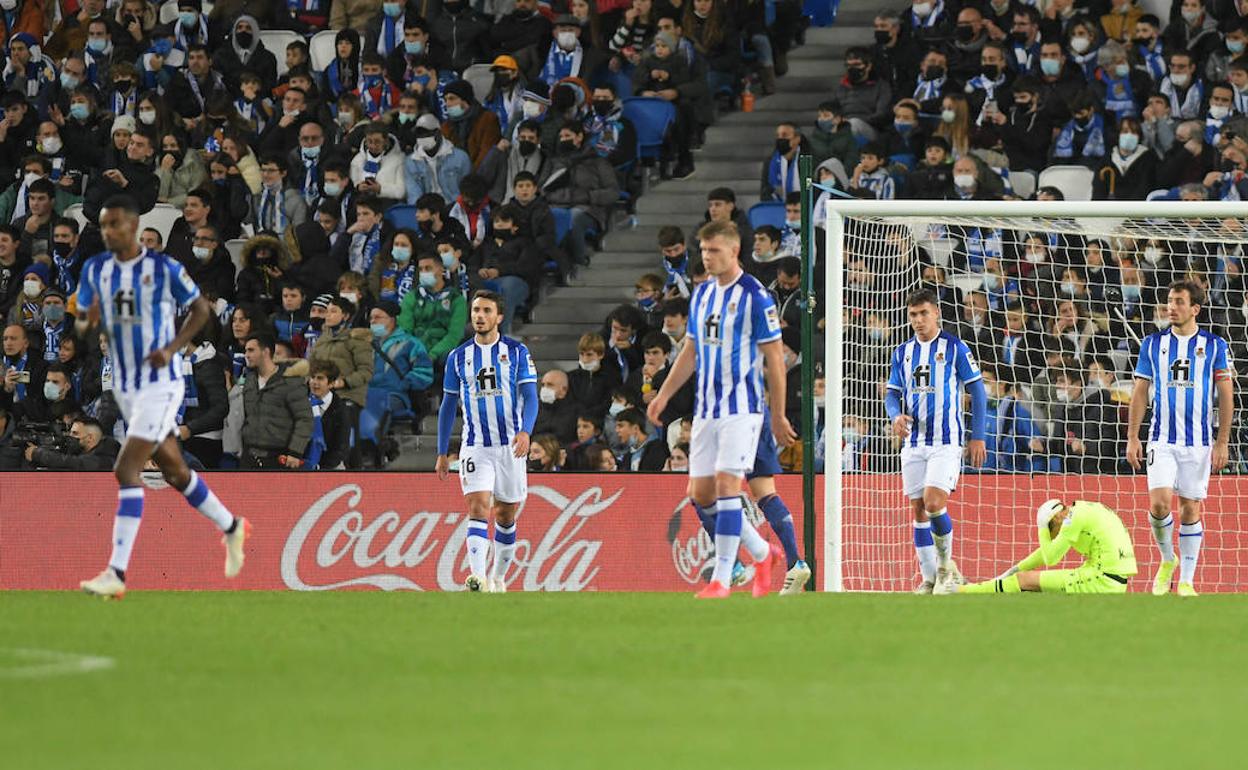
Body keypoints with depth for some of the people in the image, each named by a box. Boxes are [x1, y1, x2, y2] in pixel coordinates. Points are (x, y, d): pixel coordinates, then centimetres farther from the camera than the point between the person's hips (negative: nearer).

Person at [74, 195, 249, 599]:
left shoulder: (164, 268, -12)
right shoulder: (95, 270, 2)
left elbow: (201, 308, -1)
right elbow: (81, 325, 6)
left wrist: (172, 348, -14)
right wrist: (89, 323, -19)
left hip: (160, 384, -6)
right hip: (125, 386, 6)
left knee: (126, 471, -17)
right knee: (175, 471, 18)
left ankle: (116, 573, -18)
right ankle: (232, 527, 41)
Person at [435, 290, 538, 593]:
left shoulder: (517, 352, 1)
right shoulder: (458, 357, 7)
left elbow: (530, 397, -5)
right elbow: (448, 406, 13)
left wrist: (525, 431, -23)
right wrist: (442, 453, 11)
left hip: (510, 445, 0)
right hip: (474, 447, 0)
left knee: (505, 515, 8)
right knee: (478, 508, -16)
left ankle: (499, 577, 24)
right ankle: (478, 578, -29)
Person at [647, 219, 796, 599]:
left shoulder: (755, 297, -9)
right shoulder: (701, 294, 12)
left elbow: (775, 359, -7)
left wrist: (779, 416, -6)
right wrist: (664, 395, 15)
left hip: (741, 407, -7)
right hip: (705, 408, 7)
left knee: (726, 485, -15)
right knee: (701, 494, 6)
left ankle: (721, 578, -13)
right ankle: (761, 554, 24)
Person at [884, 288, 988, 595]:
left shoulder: (955, 348, -3)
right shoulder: (903, 352, 11)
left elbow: (977, 392, -1)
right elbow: (893, 394, 14)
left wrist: (977, 437, -5)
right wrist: (897, 416, -9)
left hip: (946, 442, -5)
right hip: (914, 441, 5)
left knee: (934, 503, -19)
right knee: (919, 510, 4)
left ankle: (946, 563, 3)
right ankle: (930, 578, 10)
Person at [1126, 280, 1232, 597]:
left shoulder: (1214, 345, 1)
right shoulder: (1153, 343, 5)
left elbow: (1226, 396, 2)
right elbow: (1140, 392, 9)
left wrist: (1222, 443, -3)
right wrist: (1132, 438, 3)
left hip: (1199, 441, -1)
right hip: (1162, 439, 1)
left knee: (1191, 508, 2)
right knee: (1159, 503, -14)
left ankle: (1186, 581, 10)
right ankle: (1167, 559, 12)